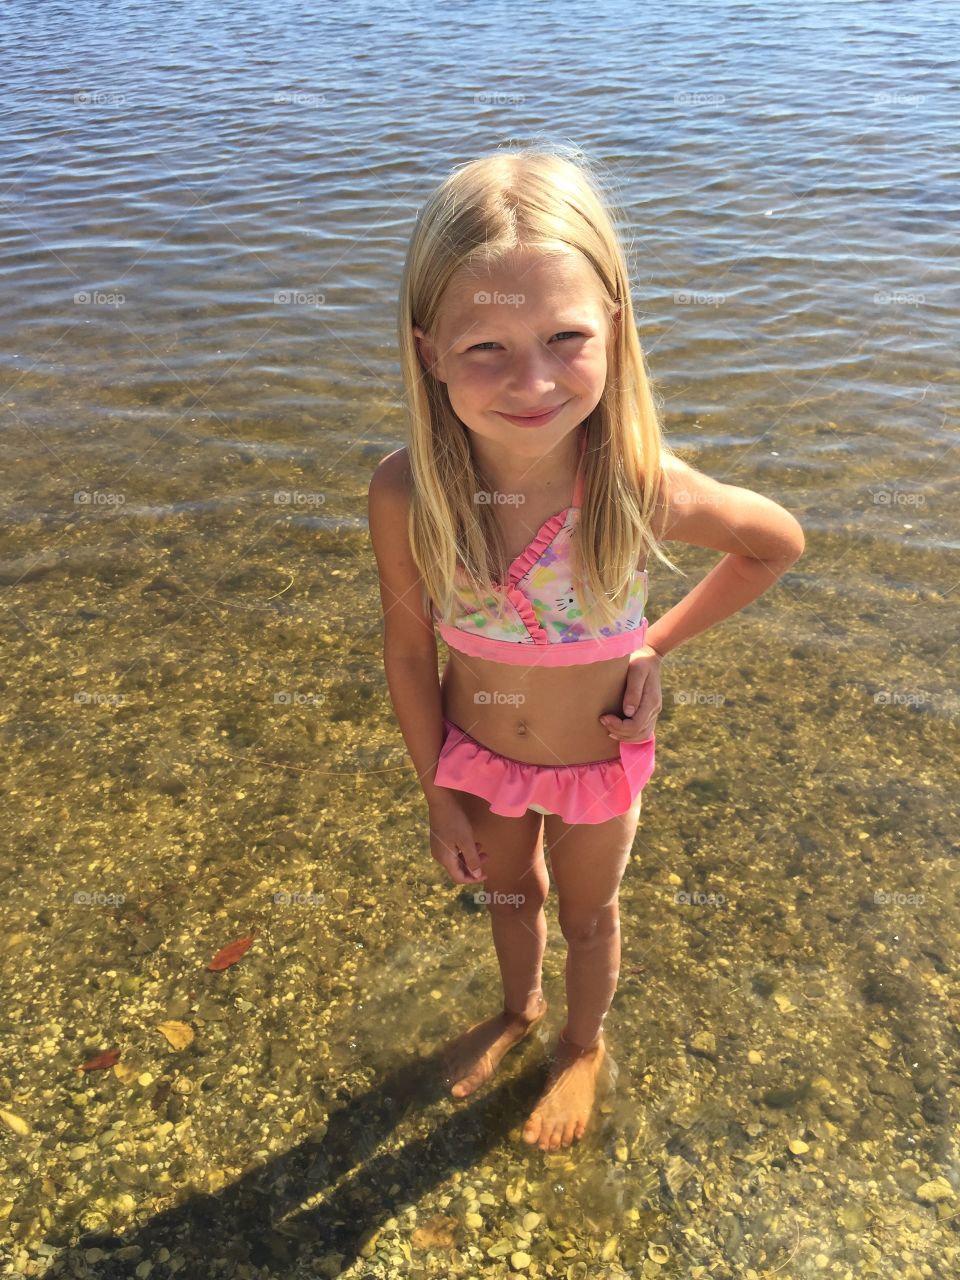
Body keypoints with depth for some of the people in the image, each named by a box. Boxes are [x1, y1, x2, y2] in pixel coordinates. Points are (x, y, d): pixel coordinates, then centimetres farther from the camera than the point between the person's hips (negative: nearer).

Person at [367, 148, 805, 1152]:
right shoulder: (405, 495, -29)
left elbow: (779, 543, -12)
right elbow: (409, 654, -14)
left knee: (588, 914, 26)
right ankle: (518, 1008, 63)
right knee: (508, 893, 30)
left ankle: (583, 1044, 59)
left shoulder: (642, 489, -33)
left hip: (596, 762, -1)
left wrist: (657, 645, -12)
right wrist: (439, 796, -4)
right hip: (476, 752, 2)